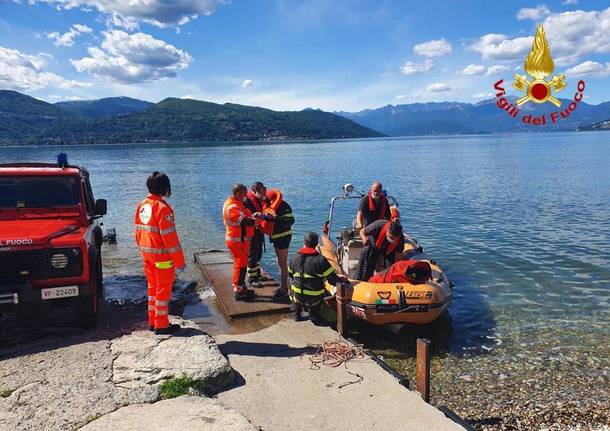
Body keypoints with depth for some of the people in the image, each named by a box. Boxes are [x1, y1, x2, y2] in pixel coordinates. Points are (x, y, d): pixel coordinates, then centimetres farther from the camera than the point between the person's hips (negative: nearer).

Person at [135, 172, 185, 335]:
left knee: (153, 286, 18)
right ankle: (162, 325, 10)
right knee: (163, 289, 2)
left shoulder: (142, 206, 6)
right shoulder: (162, 207, -19)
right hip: (162, 255, -8)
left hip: (147, 254, 8)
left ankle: (152, 321, 27)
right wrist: (179, 260, -15)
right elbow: (169, 236, -20)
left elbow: (138, 232, 12)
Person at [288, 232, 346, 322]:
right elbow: (333, 279, -10)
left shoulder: (294, 258, -1)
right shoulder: (321, 259, -12)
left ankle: (296, 313, 25)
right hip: (314, 299, -2)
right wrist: (341, 279, 10)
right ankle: (314, 313, 20)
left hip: (298, 297, 2)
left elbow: (290, 274, 16)